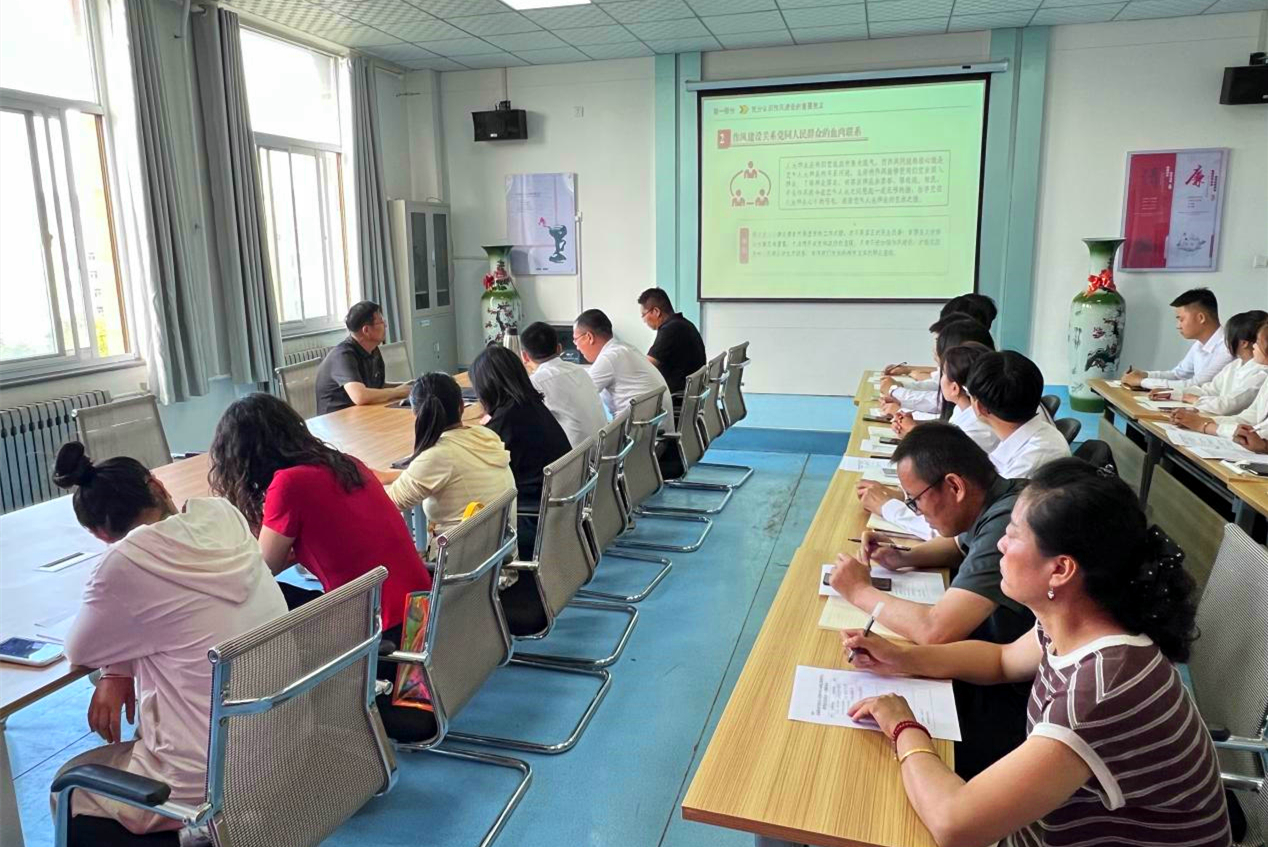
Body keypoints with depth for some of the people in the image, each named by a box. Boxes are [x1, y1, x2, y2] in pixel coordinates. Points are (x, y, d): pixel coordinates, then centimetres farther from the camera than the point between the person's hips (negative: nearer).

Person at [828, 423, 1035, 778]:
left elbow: (934, 630, -35)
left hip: (1018, 698, -8)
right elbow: (960, 545, 22)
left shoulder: (1006, 525, -31)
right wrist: (905, 557, 2)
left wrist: (860, 591, -18)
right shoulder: (999, 500, -2)